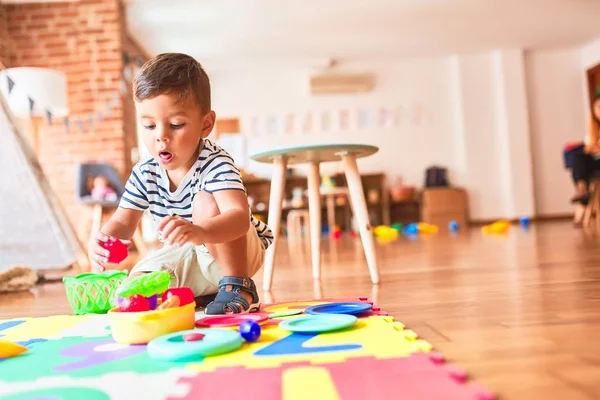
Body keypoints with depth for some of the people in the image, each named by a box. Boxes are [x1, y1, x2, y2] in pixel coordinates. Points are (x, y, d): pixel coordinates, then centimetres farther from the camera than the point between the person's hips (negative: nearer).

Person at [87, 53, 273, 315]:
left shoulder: (215, 163, -27)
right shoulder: (145, 174, -8)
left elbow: (239, 217, -43)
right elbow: (123, 222, -6)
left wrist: (199, 232, -65)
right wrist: (104, 239, -32)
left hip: (237, 251, -5)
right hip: (186, 259, 6)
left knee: (206, 202, -31)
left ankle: (237, 287, -22)